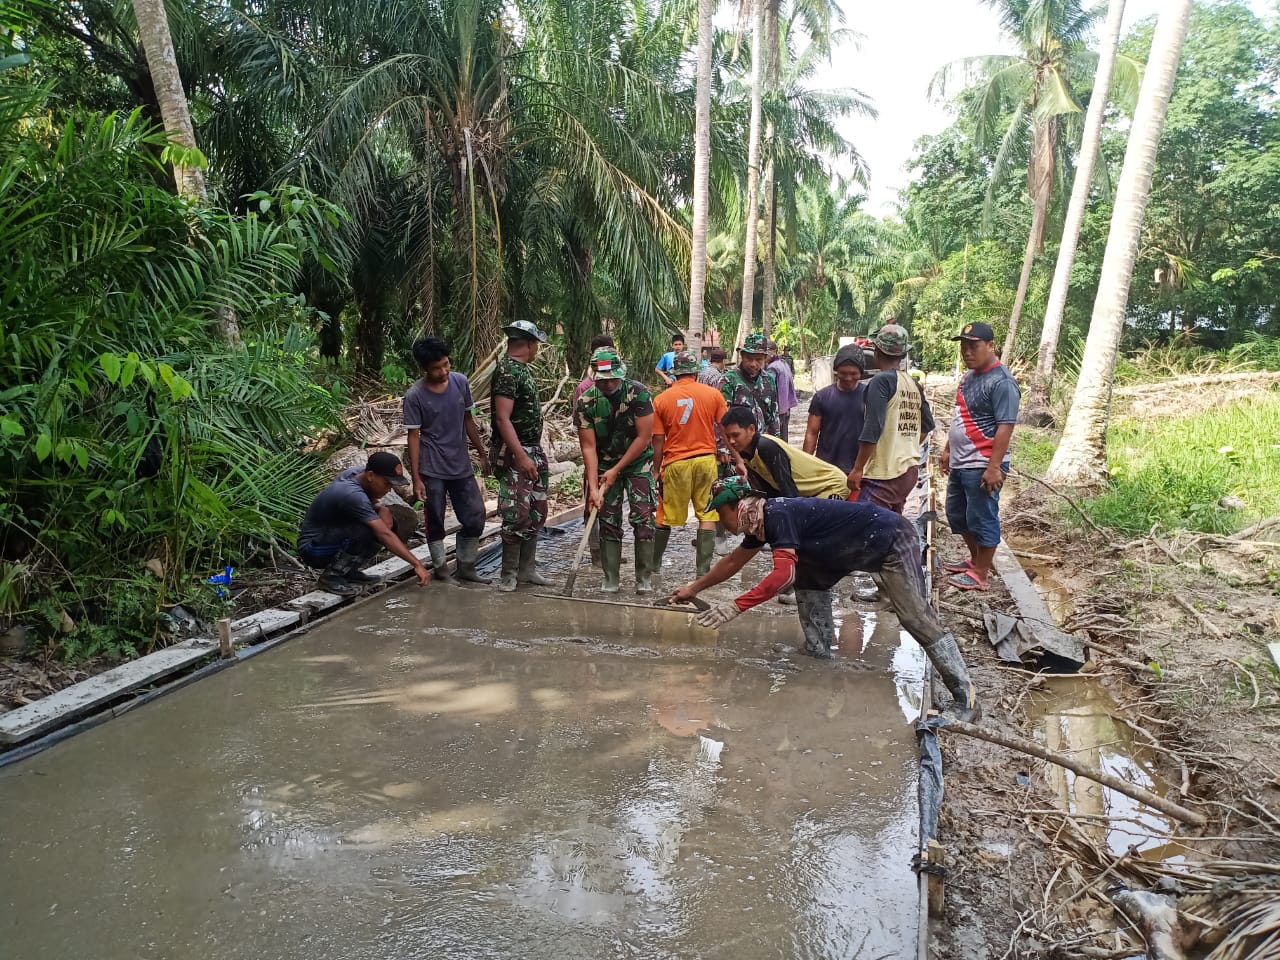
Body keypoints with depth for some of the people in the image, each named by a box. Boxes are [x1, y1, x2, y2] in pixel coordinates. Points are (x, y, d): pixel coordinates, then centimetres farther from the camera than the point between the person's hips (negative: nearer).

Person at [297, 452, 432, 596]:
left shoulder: (358, 472, -6)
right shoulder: (352, 495, -31)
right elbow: (385, 535, -35)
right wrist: (417, 564, -36)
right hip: (313, 550, -9)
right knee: (368, 530, -31)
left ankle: (348, 571, 4)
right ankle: (331, 576, -14)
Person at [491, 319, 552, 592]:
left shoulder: (521, 369, 14)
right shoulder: (507, 371, -16)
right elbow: (502, 418, -22)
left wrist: (535, 453, 19)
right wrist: (521, 456, -27)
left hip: (532, 452, 10)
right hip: (515, 455, -10)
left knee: (536, 513, 13)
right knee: (518, 516, -7)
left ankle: (526, 569, 22)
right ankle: (508, 574, 5)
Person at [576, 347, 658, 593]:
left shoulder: (639, 393, -18)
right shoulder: (586, 402, -13)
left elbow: (644, 437, -17)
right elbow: (588, 446, -13)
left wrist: (616, 470, -16)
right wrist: (593, 487, -21)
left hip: (638, 462, -2)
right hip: (605, 465, 2)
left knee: (643, 519, -9)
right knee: (608, 522, 1)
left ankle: (645, 579, 0)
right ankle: (610, 580, 9)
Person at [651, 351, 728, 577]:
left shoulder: (660, 400, 0)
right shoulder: (713, 394, 0)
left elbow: (658, 441, 1)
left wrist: (657, 470, 11)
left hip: (675, 464, 0)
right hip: (706, 460, 0)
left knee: (665, 518, 13)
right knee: (707, 515, 7)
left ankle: (654, 563, 27)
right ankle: (703, 569, 5)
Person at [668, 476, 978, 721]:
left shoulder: (777, 515, -23)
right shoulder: (763, 520, 7)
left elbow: (783, 574, -32)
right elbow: (733, 561, 21)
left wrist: (734, 607, -30)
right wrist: (694, 588, 27)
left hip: (892, 539, -10)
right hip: (862, 548, 10)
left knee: (915, 616, -16)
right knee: (808, 575, 12)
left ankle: (966, 699, -12)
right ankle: (818, 655, 17)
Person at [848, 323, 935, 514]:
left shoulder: (881, 381, -12)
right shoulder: (914, 385, 11)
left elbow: (872, 429, -18)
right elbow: (927, 426, 19)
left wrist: (857, 469, -15)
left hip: (884, 473, -9)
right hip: (910, 470, 9)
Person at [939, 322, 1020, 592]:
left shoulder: (1001, 382, -17)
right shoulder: (969, 375, 12)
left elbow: (1005, 426, -21)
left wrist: (994, 467, -23)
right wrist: (948, 450, 20)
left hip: (982, 466, -10)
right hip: (960, 463, 10)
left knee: (982, 519, 1)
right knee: (957, 515, 19)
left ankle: (981, 574, 13)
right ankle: (975, 560, 35)